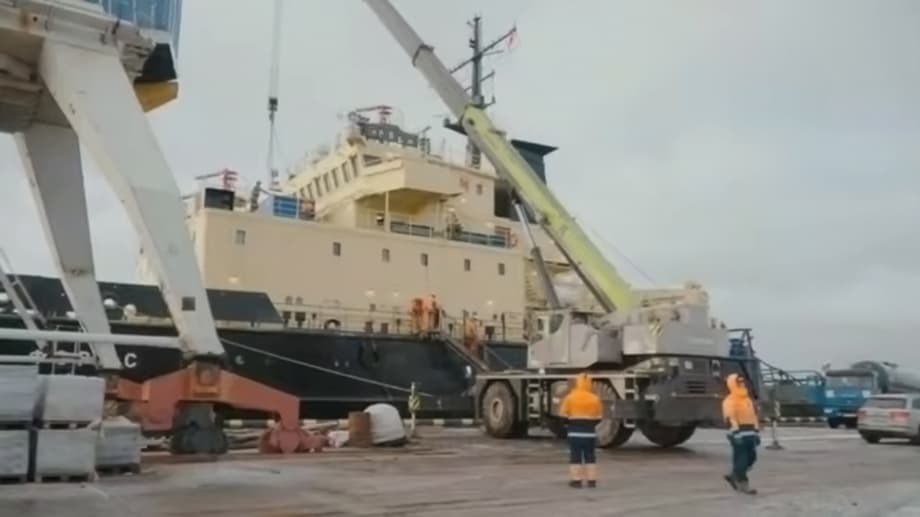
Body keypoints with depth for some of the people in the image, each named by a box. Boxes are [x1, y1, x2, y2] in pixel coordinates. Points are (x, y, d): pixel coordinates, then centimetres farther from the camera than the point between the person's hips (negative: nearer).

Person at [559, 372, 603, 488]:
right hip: (589, 432, 2)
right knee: (590, 456, 11)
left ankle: (576, 480, 4)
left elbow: (563, 415, -5)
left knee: (575, 456, 4)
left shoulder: (570, 397, -6)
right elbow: (598, 417, 5)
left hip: (574, 431, -2)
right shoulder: (595, 398, 1)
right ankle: (591, 480, 12)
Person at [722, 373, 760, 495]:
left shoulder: (748, 399, 18)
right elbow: (731, 418, -18)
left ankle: (734, 476, 25)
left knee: (751, 458, 10)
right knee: (741, 459, -4)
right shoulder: (729, 401, -8)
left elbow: (753, 415, 21)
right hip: (738, 432, -8)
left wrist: (757, 432, 17)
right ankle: (743, 485, 3)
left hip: (750, 432, 8)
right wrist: (736, 433, -27)